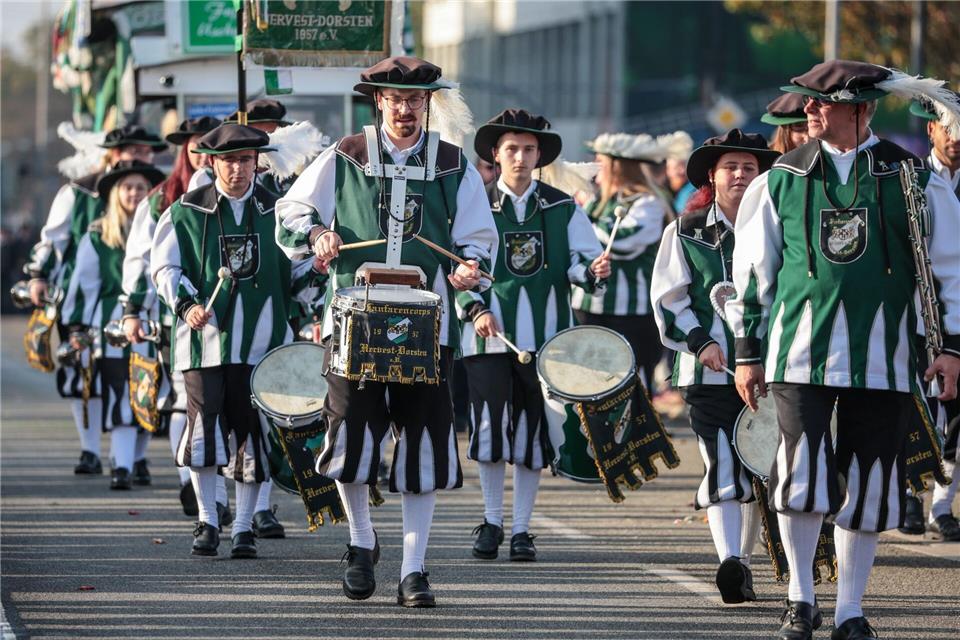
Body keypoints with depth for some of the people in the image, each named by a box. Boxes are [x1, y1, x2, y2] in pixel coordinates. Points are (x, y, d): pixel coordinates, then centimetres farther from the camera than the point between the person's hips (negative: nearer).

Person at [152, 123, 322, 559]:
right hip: (205, 339, -1)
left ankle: (244, 527, 10)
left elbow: (298, 274, 13)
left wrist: (316, 274, -9)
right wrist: (186, 304, -11)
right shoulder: (187, 211, 6)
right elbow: (165, 267, 5)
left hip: (262, 341, 1)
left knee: (252, 434, 1)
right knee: (204, 429, -6)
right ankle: (207, 521, 9)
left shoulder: (277, 211, 10)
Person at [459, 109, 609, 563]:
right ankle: (492, 522, 13)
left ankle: (521, 529, 11)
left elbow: (580, 261, 6)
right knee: (490, 429, -3)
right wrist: (475, 310, -12)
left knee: (533, 433, 3)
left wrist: (593, 270, -17)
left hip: (545, 337, 1)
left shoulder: (563, 209, 9)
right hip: (490, 335, -1)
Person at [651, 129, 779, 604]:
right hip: (709, 369, -2)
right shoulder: (686, 232, 6)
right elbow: (667, 298, 5)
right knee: (722, 466, -14)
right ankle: (730, 563, -23)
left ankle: (743, 561, 20)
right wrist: (700, 342, -7)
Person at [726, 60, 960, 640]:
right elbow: (753, 272, 12)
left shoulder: (913, 179, 3)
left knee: (868, 485, 4)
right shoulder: (781, 180, 6)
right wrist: (747, 352, 10)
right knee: (802, 477, -10)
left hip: (883, 359, 0)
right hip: (801, 352, 0)